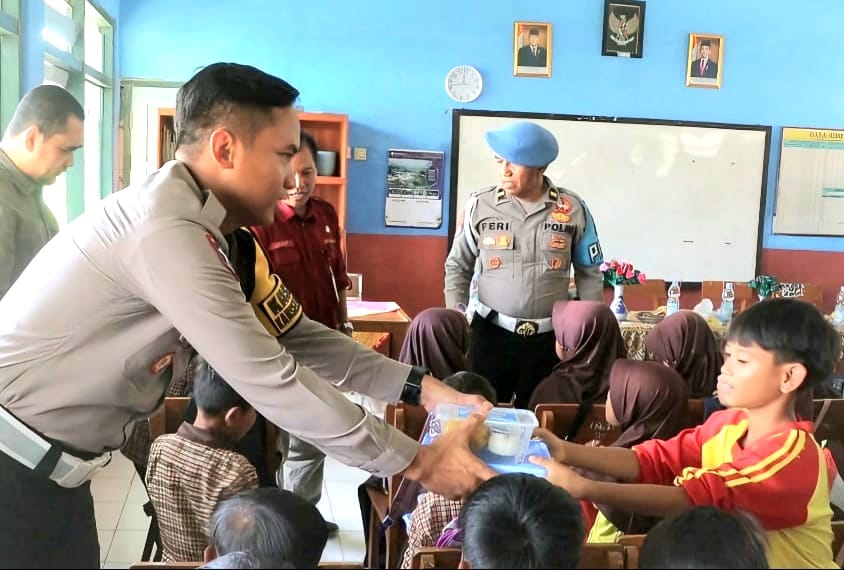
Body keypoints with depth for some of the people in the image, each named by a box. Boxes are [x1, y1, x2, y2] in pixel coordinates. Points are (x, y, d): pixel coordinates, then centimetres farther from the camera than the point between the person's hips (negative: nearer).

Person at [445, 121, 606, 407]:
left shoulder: (573, 209, -2)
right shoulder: (480, 205, -4)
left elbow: (589, 274, 7)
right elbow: (458, 266, 6)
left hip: (550, 338, 1)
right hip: (491, 333, 0)